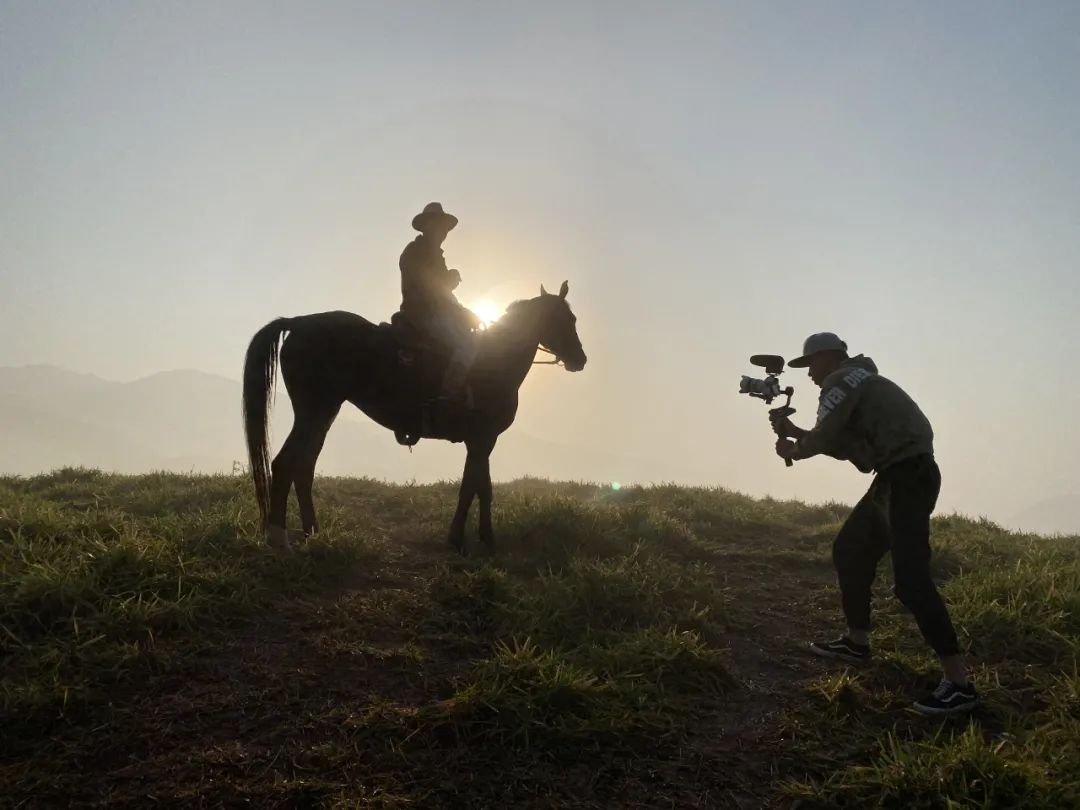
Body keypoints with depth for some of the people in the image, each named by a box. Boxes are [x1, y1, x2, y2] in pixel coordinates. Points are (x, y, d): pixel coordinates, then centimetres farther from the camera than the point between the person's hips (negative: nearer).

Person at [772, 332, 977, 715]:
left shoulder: (841, 382, -7)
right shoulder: (857, 383, 23)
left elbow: (822, 440, -10)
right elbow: (840, 444, 24)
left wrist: (792, 450, 10)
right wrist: (792, 430, 20)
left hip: (909, 476, -11)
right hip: (897, 476, 11)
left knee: (911, 579, -16)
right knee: (850, 550, 19)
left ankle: (958, 683, -15)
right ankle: (857, 642, 29)